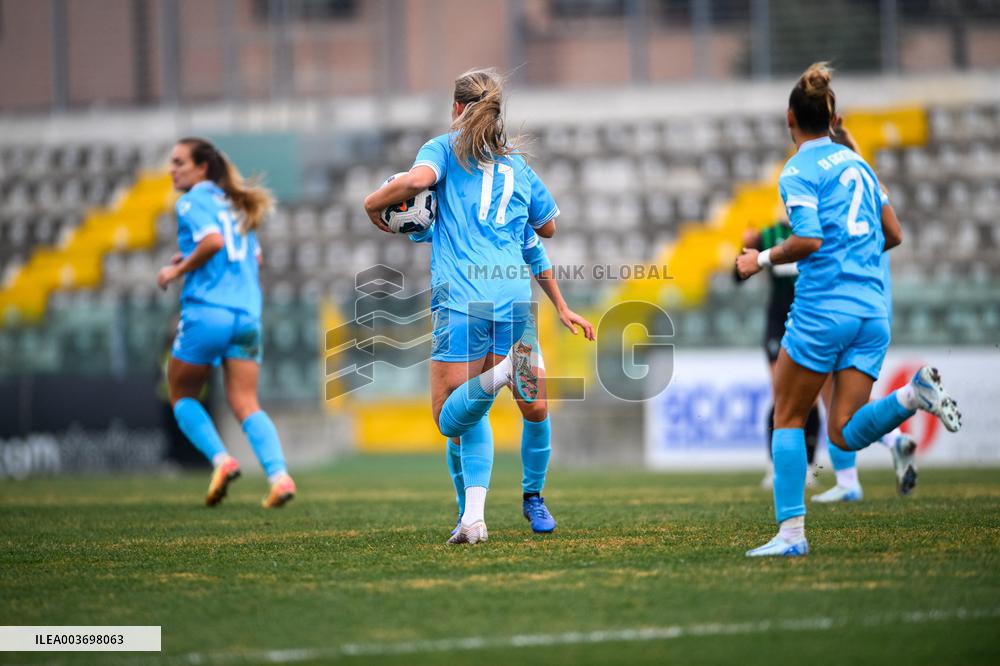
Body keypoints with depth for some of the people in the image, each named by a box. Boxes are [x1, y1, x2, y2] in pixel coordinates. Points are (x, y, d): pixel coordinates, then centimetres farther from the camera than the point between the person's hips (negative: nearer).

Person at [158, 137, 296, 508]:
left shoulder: (193, 202, -2)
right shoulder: (235, 205, 21)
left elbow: (213, 240, -20)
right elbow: (255, 257, 25)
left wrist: (179, 269, -7)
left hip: (207, 311, -6)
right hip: (247, 315, 6)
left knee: (182, 395, 13)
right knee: (245, 403, 2)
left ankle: (221, 460, -5)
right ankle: (278, 475, -18)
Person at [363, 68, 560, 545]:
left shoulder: (446, 148, 8)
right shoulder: (519, 165, 21)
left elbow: (417, 178, -15)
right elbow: (548, 227, 34)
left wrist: (374, 202, 1)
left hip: (462, 296, -5)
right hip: (515, 297, 5)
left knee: (449, 418, -2)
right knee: (473, 418, 13)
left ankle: (502, 374, -31)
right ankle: (474, 518, -1)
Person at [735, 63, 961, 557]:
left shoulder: (799, 171, -5)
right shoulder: (856, 163, 17)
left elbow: (809, 239, -17)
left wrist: (762, 260, -1)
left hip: (823, 308, -6)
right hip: (872, 309, 6)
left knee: (788, 419, 7)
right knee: (846, 434, 3)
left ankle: (791, 532, 0)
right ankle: (915, 394, -21)